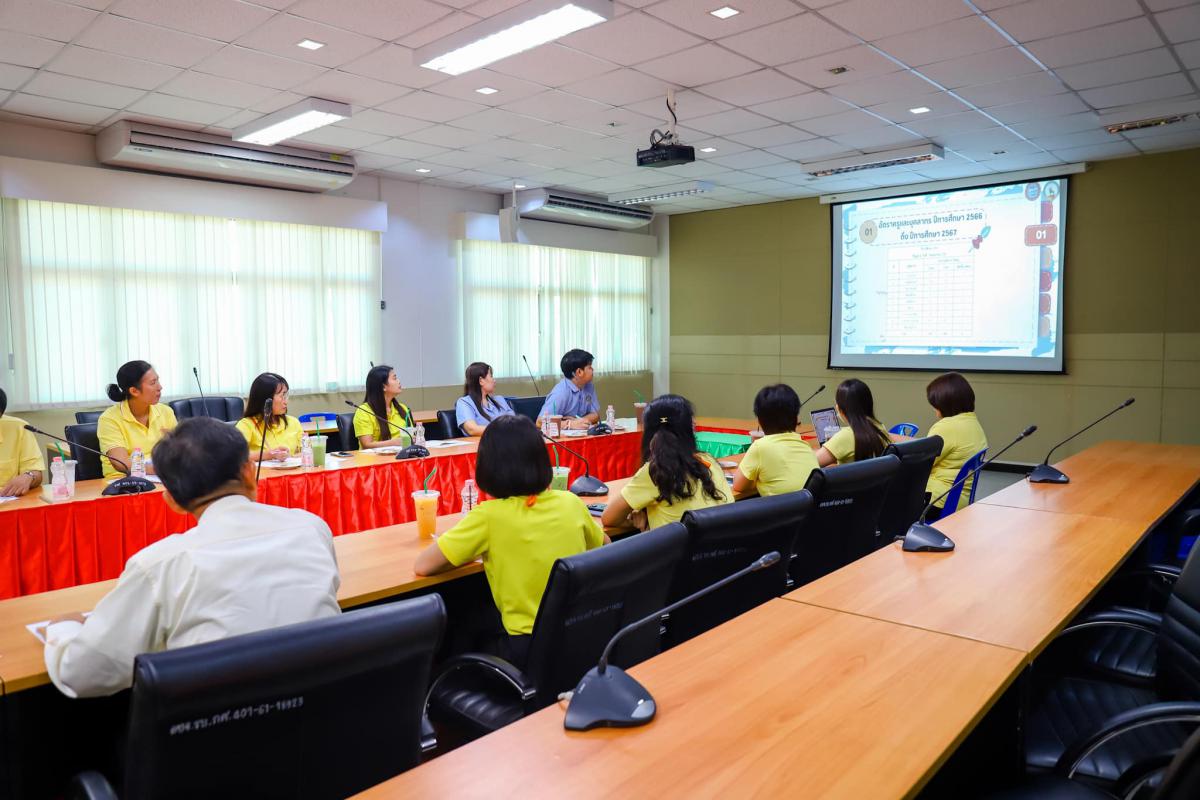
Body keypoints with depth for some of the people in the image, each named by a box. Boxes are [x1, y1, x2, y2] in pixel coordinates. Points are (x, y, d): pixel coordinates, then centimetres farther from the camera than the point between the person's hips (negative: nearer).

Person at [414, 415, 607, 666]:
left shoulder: (489, 515, -16)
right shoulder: (571, 503, -3)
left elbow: (422, 566, -10)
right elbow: (604, 545, 16)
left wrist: (479, 551, 2)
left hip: (528, 650, -5)